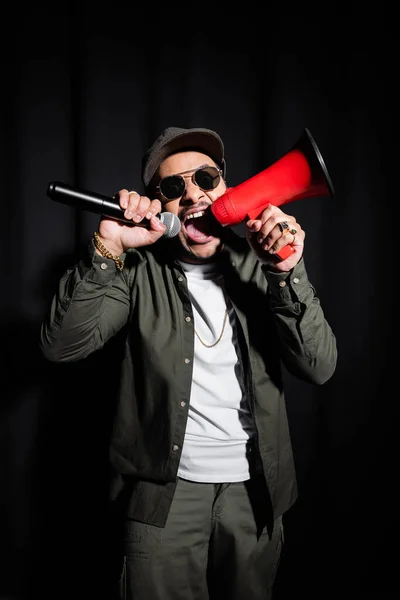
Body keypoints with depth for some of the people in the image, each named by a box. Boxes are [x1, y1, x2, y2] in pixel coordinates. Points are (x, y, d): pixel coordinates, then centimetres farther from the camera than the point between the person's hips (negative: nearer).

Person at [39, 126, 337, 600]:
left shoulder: (257, 265, -3)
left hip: (254, 489, 2)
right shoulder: (138, 269, -7)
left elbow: (319, 368, -12)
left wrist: (288, 274, -25)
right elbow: (61, 345, -18)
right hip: (164, 490, -2)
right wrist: (108, 249, -28)